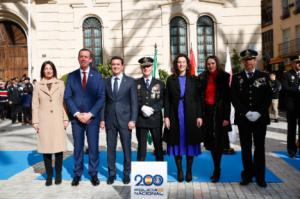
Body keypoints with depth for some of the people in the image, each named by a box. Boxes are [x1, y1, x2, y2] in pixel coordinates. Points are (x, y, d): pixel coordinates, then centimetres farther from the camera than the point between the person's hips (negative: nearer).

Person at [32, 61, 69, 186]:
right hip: (44, 121, 0)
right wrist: (35, 122, 0)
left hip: (58, 120, 0)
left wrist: (66, 119, -1)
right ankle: (49, 175, 15)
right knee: (46, 148, 3)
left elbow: (64, 102, 5)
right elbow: (35, 105, 6)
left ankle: (58, 174, 14)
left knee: (58, 148, 0)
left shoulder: (60, 84, 7)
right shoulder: (38, 85, 7)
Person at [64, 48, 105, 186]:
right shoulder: (71, 76, 5)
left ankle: (93, 174, 18)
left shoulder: (97, 76, 2)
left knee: (93, 147, 5)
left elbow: (101, 97, -3)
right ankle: (77, 174, 21)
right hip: (76, 117, 1)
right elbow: (67, 97, 1)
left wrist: (90, 114, -12)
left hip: (92, 117, -1)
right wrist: (77, 114, -10)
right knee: (78, 147, 9)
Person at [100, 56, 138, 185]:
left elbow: (134, 102, -1)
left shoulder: (130, 81, 2)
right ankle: (111, 173, 22)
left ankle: (126, 173, 22)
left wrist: (133, 120, -8)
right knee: (110, 148, 7)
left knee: (126, 148, 6)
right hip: (110, 120, 2)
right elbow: (103, 101, 8)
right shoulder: (106, 82, 9)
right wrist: (102, 119, 1)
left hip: (125, 120, -2)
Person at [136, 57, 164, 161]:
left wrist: (152, 109, -14)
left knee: (158, 146, 6)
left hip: (155, 119, 0)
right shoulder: (136, 83, 8)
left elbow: (162, 101, 1)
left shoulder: (160, 84, 9)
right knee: (141, 146, 5)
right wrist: (142, 108, -16)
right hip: (141, 119, 0)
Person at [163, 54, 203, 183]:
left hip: (190, 116, 0)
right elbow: (167, 100, 2)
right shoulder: (170, 80, 5)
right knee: (177, 142, 5)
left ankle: (189, 171, 18)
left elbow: (198, 99, 3)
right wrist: (166, 116, -5)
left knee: (190, 142, 5)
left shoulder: (193, 80, 6)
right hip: (175, 116, 0)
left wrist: (199, 116, -4)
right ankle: (179, 171, 17)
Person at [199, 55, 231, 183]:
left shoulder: (224, 77, -2)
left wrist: (226, 117, -11)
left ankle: (216, 170, 11)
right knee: (211, 141, 8)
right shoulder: (202, 78, 7)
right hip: (207, 112, 3)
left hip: (219, 113, -3)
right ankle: (216, 169, 22)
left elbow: (227, 98, -5)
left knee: (218, 142, -1)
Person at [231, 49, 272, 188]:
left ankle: (260, 176, 16)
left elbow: (268, 97, 1)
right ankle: (248, 174, 15)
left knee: (259, 147, 6)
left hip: (260, 118, 0)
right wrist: (246, 113, -12)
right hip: (243, 118, 0)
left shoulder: (264, 76, 5)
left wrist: (258, 113, -12)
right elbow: (234, 98, -1)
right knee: (246, 147, 5)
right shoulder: (236, 78, 5)